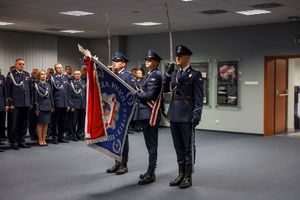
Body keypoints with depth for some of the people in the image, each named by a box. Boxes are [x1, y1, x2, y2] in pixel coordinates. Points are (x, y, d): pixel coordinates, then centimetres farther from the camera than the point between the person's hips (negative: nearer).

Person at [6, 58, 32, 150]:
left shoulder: (27, 74, 12)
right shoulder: (11, 74, -1)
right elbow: (8, 90, -4)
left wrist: (31, 102, 9)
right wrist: (10, 103, -9)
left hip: (26, 104, 5)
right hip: (15, 104, -4)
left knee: (24, 124, 9)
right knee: (14, 124, 0)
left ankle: (21, 141, 18)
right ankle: (14, 142, 9)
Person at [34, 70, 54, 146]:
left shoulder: (48, 84, 12)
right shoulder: (36, 85, -3)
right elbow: (35, 97, -6)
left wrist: (52, 106, 9)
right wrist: (36, 108, -11)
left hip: (48, 107, 5)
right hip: (40, 107, -5)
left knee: (46, 123, 6)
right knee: (40, 123, 0)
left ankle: (44, 140, 13)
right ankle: (40, 140, 7)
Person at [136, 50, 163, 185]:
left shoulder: (155, 75, -12)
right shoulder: (150, 75, 18)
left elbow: (150, 95, -19)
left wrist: (136, 94, -8)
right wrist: (138, 93, 2)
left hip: (150, 114, -10)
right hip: (146, 113, 10)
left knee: (151, 145, -5)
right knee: (150, 144, 15)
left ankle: (150, 174, -1)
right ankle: (150, 171, 24)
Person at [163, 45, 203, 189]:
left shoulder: (195, 74, -5)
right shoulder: (174, 73, 12)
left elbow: (199, 97, -8)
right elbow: (165, 89, 12)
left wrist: (197, 115, -15)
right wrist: (168, 73, 2)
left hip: (187, 115, -6)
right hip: (174, 114, 6)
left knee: (188, 147, 3)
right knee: (178, 147, 13)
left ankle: (188, 177, 12)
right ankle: (181, 175, 23)